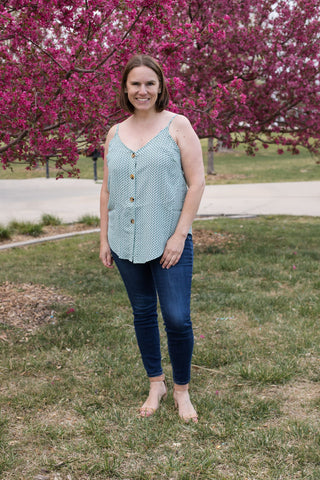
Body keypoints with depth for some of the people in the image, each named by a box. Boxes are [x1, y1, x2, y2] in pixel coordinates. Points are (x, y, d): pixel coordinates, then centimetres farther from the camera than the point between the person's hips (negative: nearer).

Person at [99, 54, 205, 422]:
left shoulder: (177, 125, -1)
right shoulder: (115, 134, 10)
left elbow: (196, 182, -5)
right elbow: (107, 190, 15)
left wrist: (179, 234, -12)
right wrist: (104, 239, 10)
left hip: (169, 240, -4)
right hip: (126, 242, 4)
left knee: (177, 318, -6)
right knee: (143, 313, 13)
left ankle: (181, 389, 15)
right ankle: (156, 383, 29)